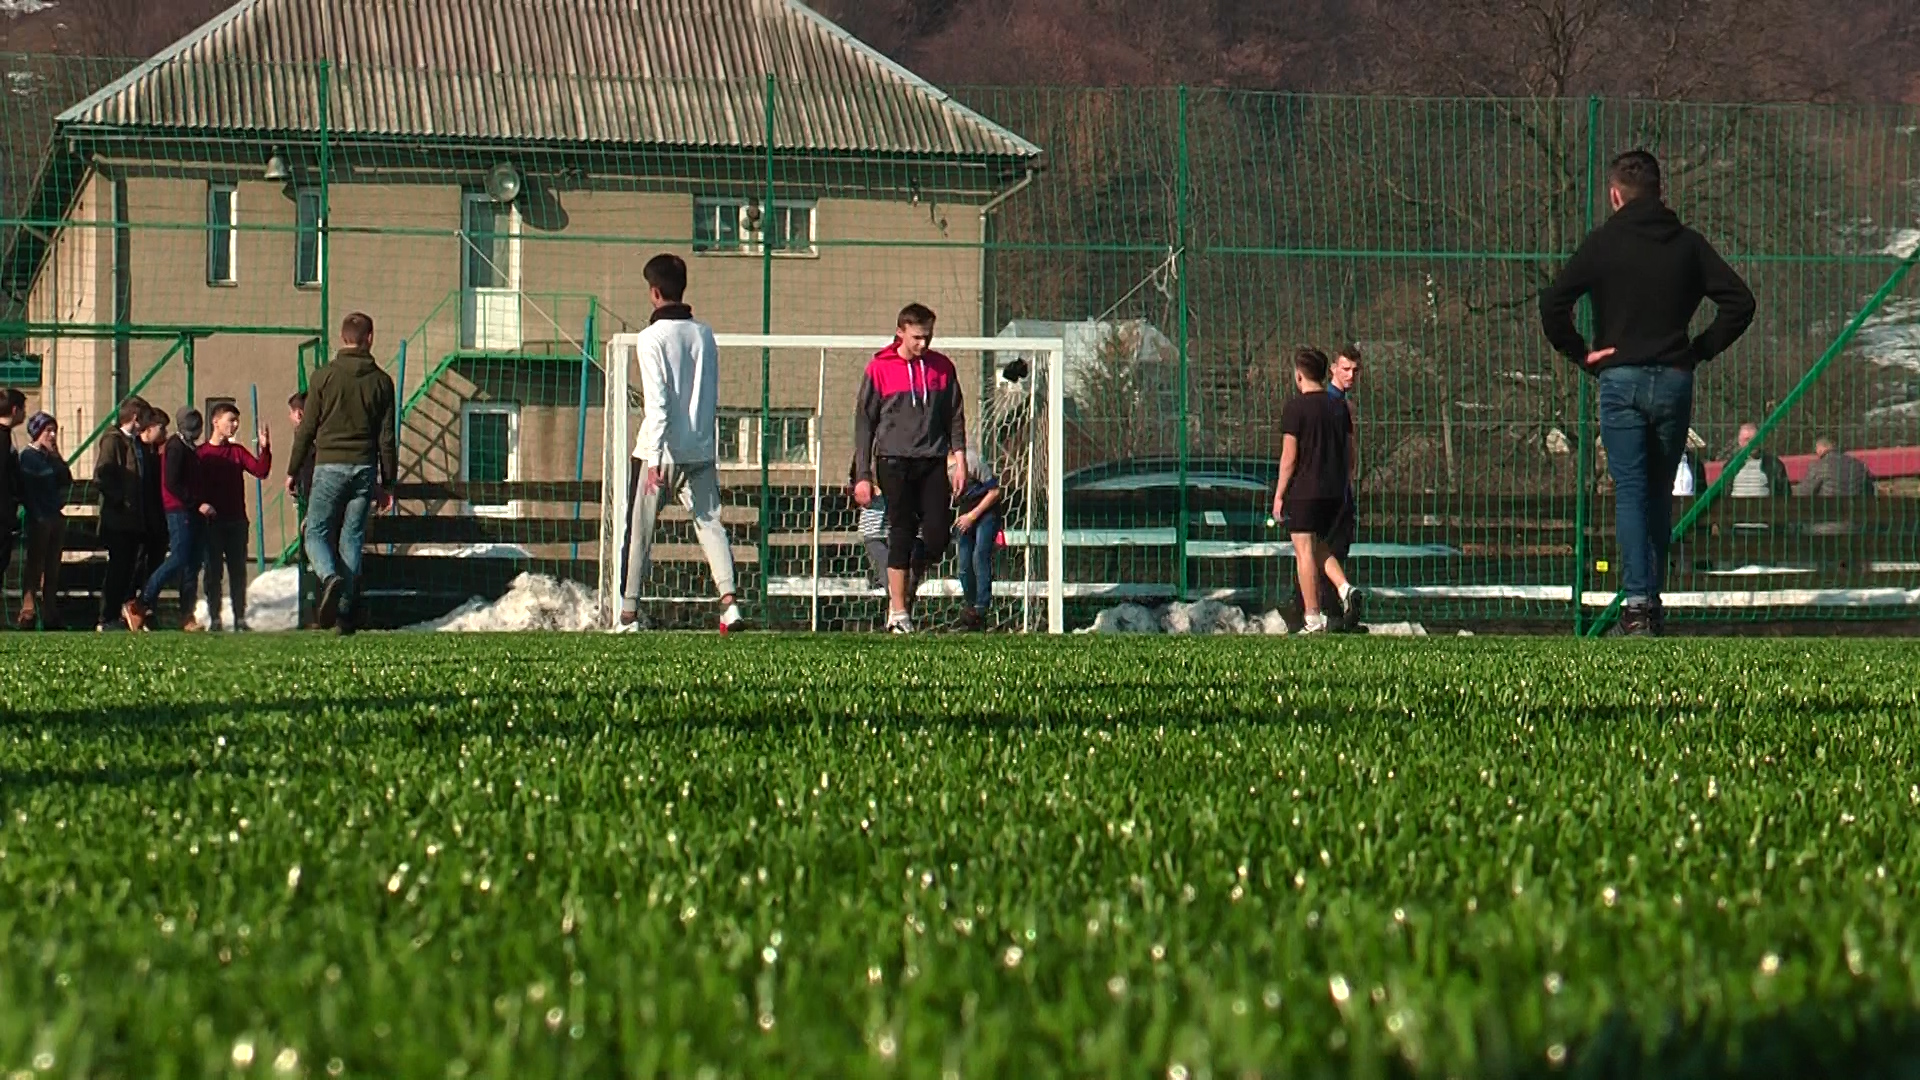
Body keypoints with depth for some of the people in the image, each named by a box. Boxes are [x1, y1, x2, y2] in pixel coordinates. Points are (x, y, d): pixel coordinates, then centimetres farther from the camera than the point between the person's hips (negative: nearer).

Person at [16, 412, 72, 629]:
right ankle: (28, 613, -6)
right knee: (35, 567, -7)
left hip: (56, 518, 7)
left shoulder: (52, 457, 17)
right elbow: (27, 490, -11)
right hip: (39, 520, -7)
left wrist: (56, 456, 1)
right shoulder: (28, 456, -5)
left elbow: (67, 481, 8)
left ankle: (51, 616, 9)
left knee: (53, 570, 7)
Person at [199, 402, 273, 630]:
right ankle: (214, 618, 5)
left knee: (238, 570, 4)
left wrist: (265, 448, -15)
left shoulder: (237, 451, 9)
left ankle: (240, 618, 7)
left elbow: (260, 471, -2)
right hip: (211, 522, -3)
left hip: (236, 521, 3)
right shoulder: (201, 453, -1)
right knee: (213, 571, 0)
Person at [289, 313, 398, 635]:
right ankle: (345, 613, 2)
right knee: (352, 538, 6)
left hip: (330, 465, -2)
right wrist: (387, 482, 12)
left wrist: (294, 470, 11)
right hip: (365, 467, 2)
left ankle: (330, 577, -25)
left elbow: (307, 429, 0)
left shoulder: (324, 376, -2)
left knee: (317, 532, 5)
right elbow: (387, 437, 6)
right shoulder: (381, 381, 4)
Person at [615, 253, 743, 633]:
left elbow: (657, 402, -17)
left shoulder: (652, 337, -10)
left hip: (662, 450, -4)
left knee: (640, 531, 6)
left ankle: (629, 613, 11)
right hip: (701, 448, 5)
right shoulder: (705, 334, 8)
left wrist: (654, 458, -18)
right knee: (709, 521, 3)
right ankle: (728, 599, -16)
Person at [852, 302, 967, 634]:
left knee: (938, 534, -6)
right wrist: (862, 475, -1)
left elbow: (955, 417, 15)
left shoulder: (942, 368, 9)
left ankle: (907, 587, 21)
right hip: (894, 461, -3)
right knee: (902, 533, -9)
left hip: (933, 461, 3)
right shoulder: (880, 368, 2)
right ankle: (898, 613, -4)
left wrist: (959, 460, 3)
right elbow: (864, 421, 4)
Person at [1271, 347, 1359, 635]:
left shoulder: (1295, 408, -9)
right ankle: (1344, 587, -2)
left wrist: (1279, 495, -6)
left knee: (1305, 552, -1)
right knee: (1320, 546, 22)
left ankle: (1314, 620, -3)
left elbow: (1289, 457, -12)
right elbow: (1350, 454, 11)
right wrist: (1345, 487, 21)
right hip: (1334, 492, 6)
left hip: (1303, 491, -6)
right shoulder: (1340, 406, 8)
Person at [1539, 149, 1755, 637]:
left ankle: (1637, 602, -15)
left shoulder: (1603, 243, -3)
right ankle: (1654, 600, 16)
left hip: (1621, 380, -3)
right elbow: (1740, 302, 2)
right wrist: (1700, 350, 7)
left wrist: (1580, 353, -1)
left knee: (1630, 492, -3)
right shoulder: (1688, 244, 5)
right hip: (1675, 379, 3)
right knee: (1660, 493, 14)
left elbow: (1552, 303, -12)